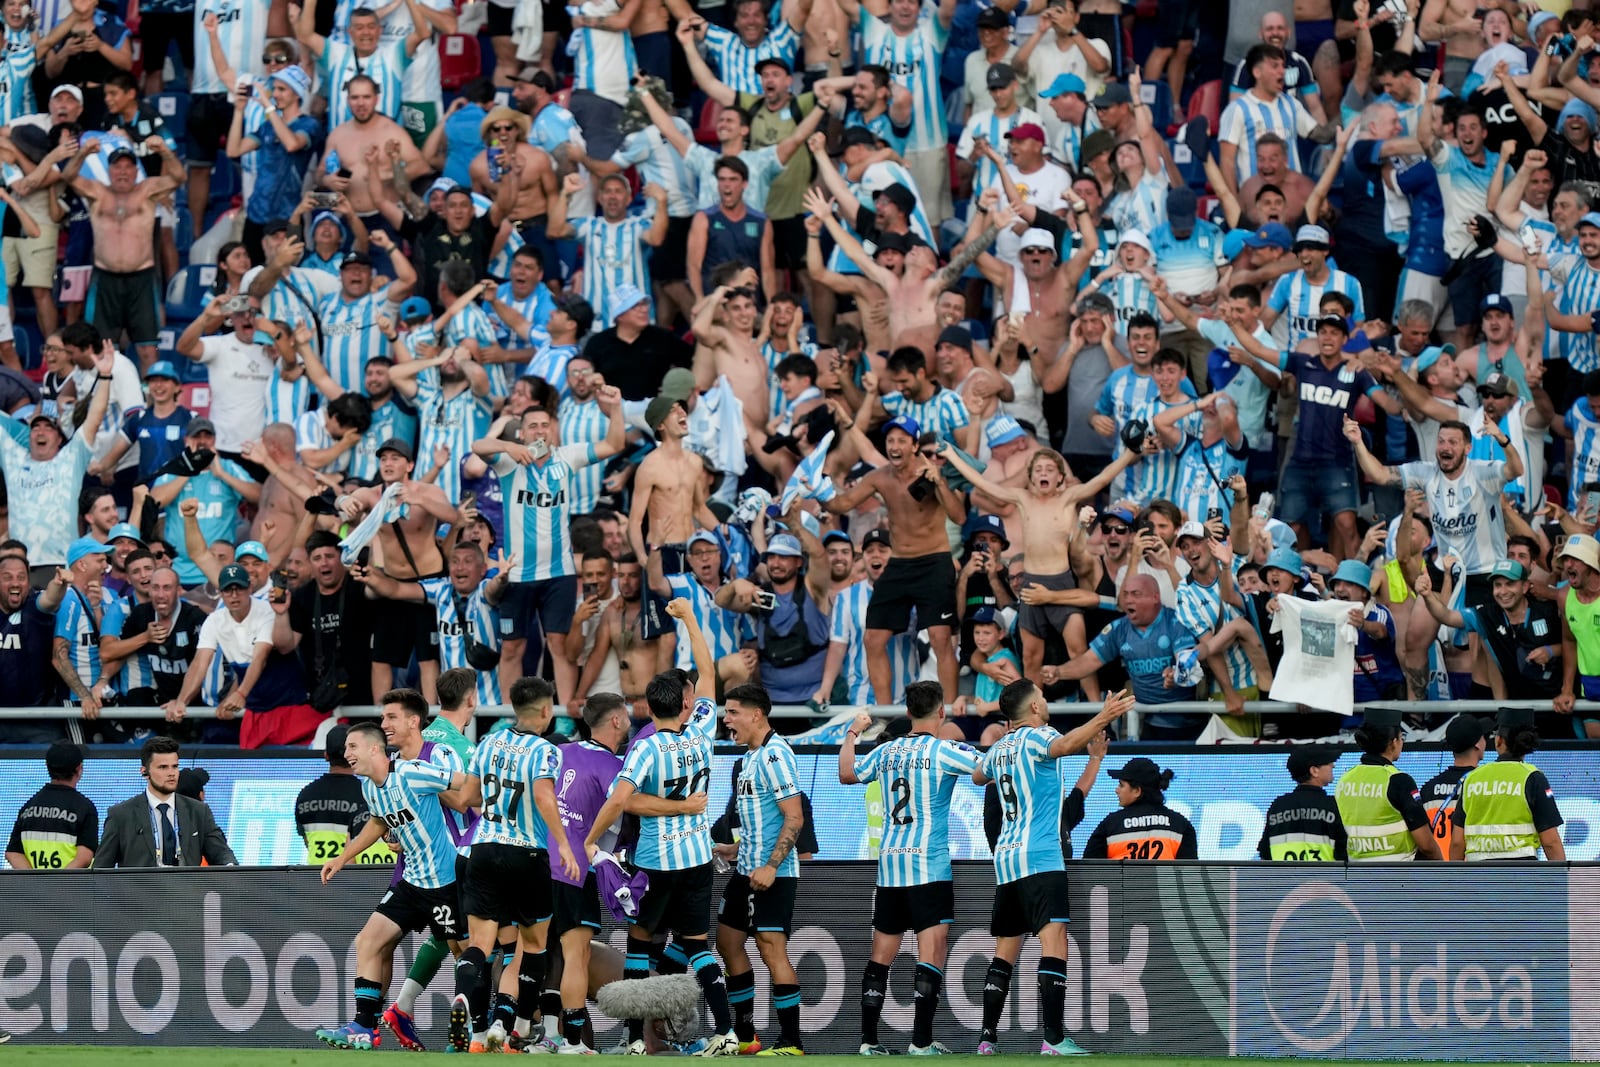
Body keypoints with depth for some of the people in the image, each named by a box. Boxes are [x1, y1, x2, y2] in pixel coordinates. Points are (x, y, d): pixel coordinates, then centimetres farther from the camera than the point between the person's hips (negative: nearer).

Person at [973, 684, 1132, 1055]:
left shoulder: (1000, 748, 15)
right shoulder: (1036, 737, -6)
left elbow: (978, 776, 37)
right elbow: (1064, 745, -30)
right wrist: (1104, 717, -42)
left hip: (1005, 858, 8)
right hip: (1039, 858, -8)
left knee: (1005, 952, 14)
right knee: (1054, 944, -15)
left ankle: (987, 1038, 13)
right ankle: (1054, 1039, -26)